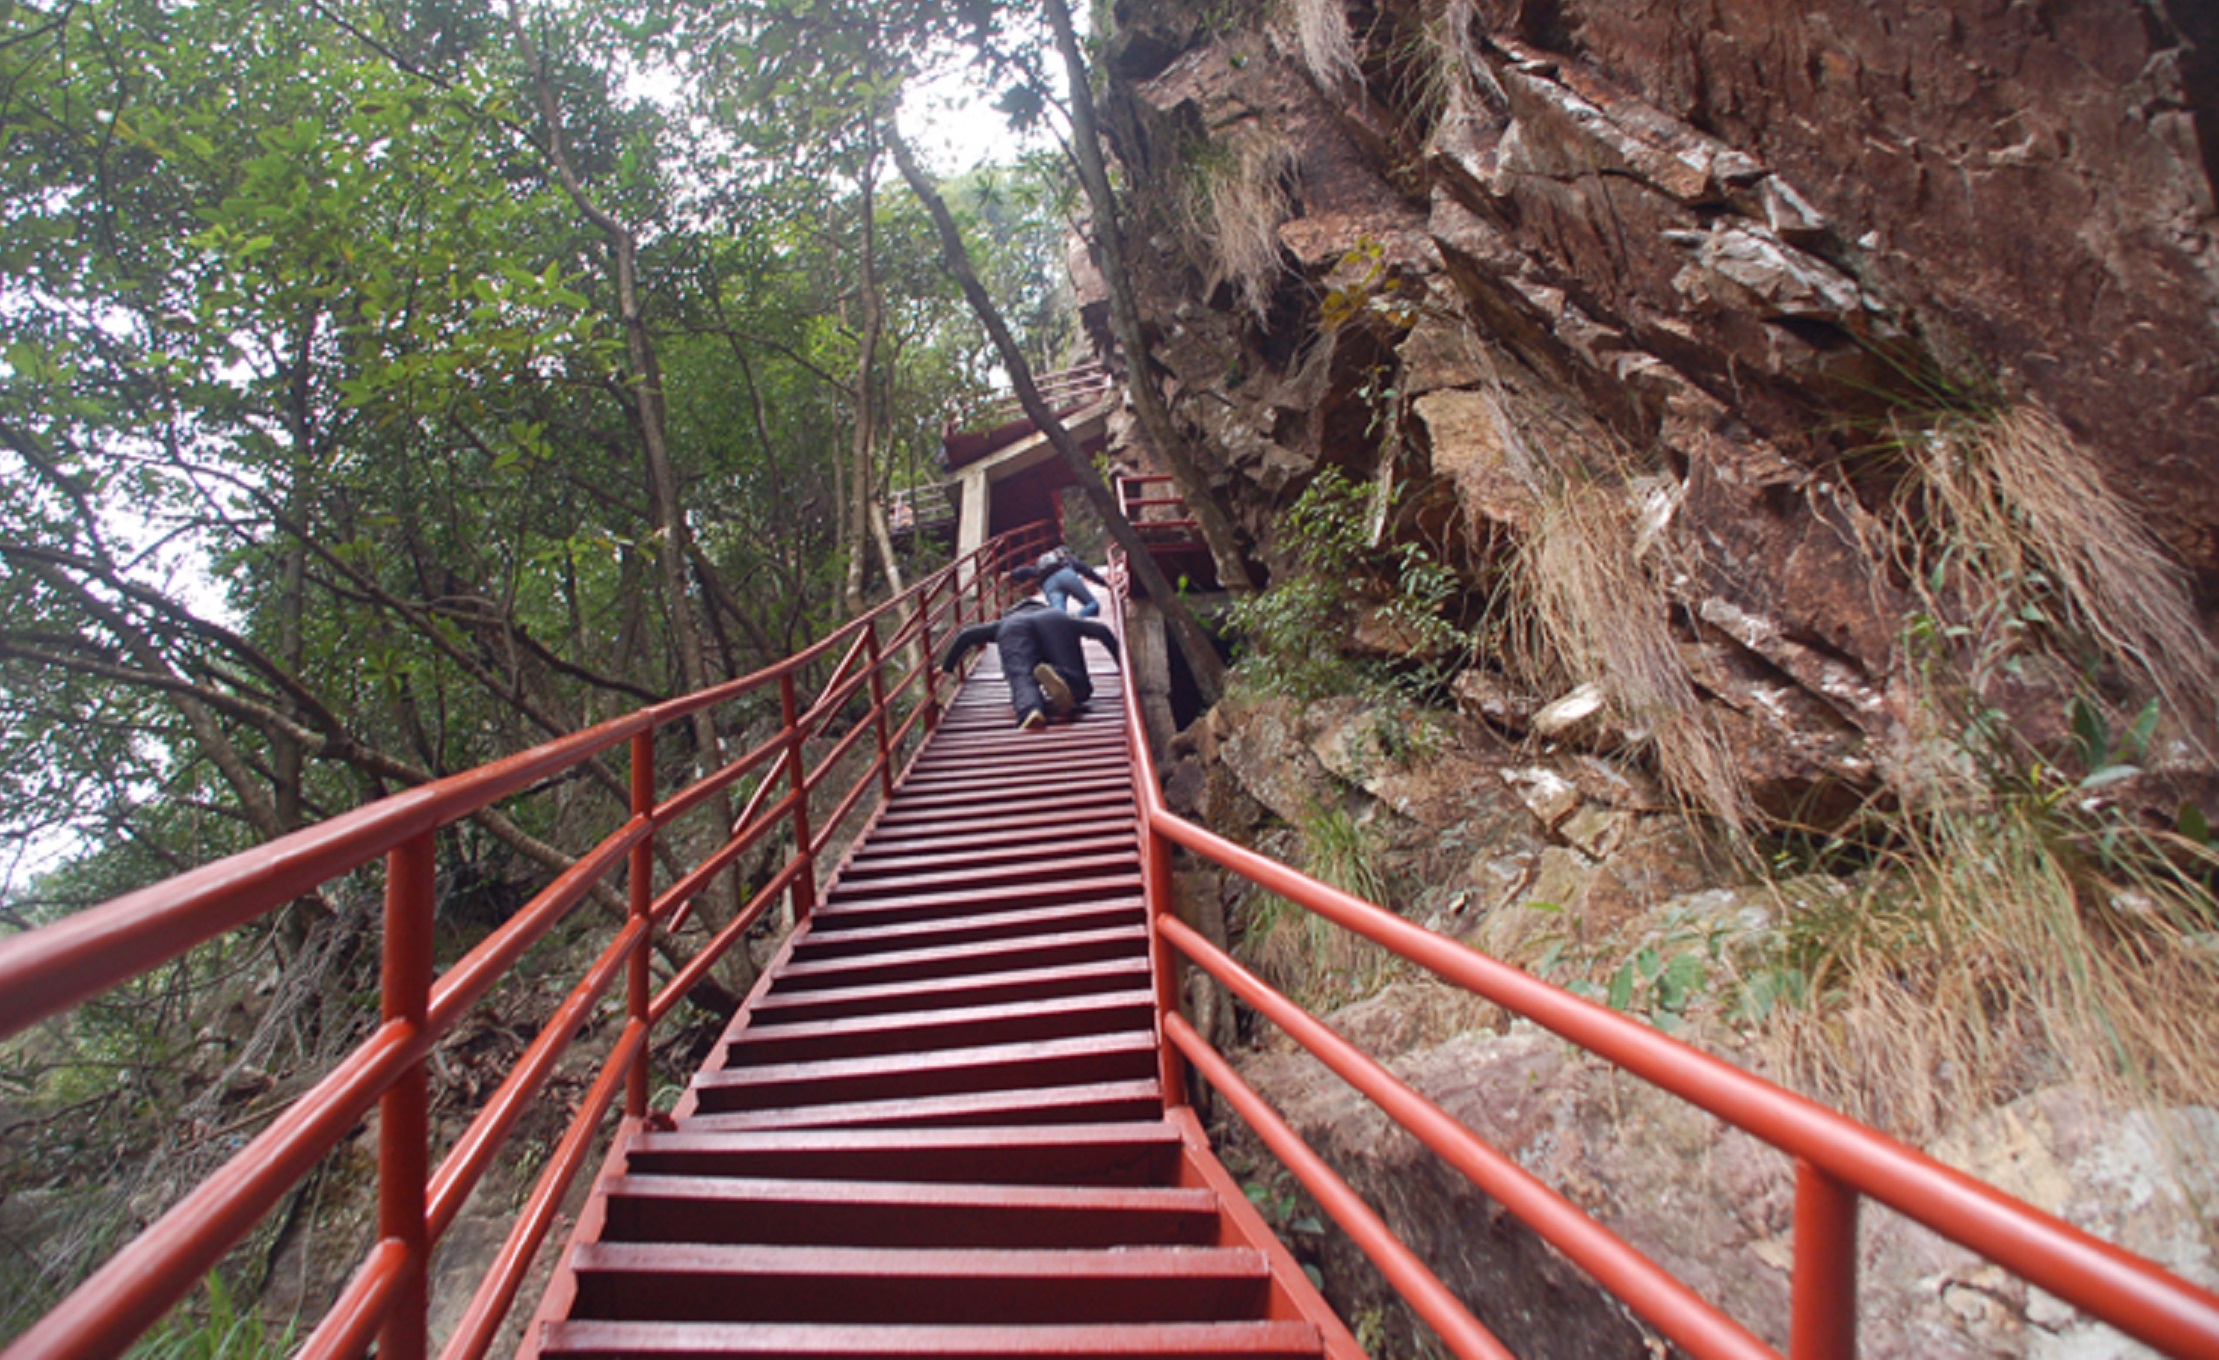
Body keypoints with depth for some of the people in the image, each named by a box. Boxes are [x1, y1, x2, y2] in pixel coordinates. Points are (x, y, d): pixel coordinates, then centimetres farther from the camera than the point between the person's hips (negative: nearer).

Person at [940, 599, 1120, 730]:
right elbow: (1102, 630, 33)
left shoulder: (1005, 622, 45)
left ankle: (1030, 709, -55)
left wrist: (947, 668, 42)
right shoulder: (1059, 617, 45)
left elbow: (966, 635, 35)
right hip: (1053, 623, 0)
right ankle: (1059, 677, -42)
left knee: (1023, 679, -19)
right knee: (1080, 688, -6)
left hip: (1014, 629, 1)